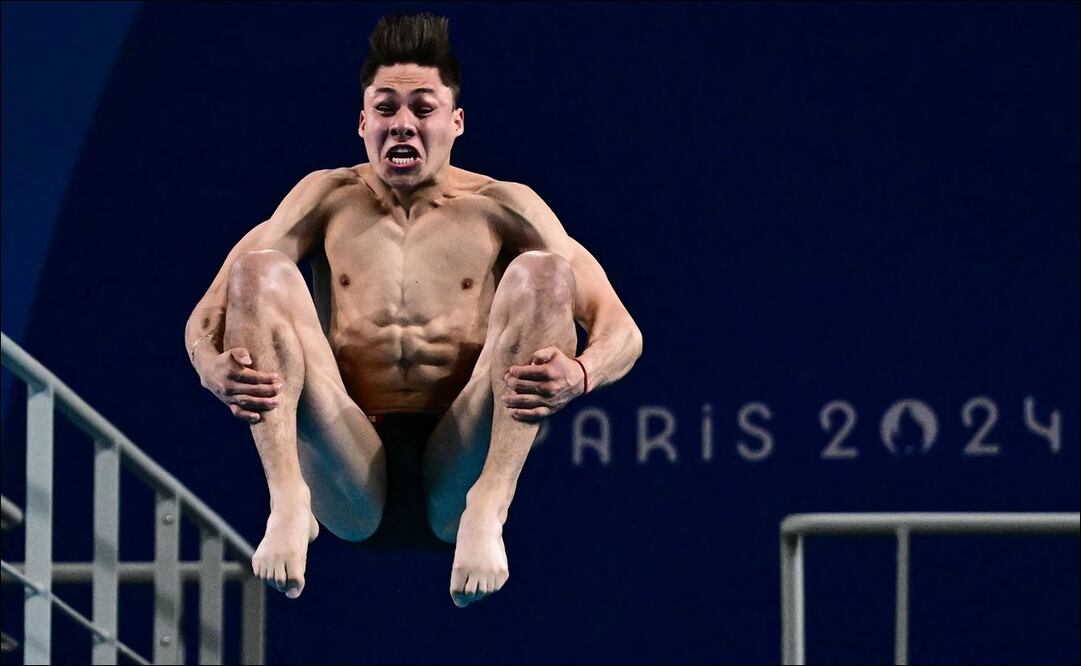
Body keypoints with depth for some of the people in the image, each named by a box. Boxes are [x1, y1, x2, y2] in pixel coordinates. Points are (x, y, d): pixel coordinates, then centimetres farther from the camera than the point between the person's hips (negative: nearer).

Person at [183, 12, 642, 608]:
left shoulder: (500, 207, 11)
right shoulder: (329, 198, 15)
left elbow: (621, 330, 1)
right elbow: (206, 317, 5)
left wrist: (578, 375, -25)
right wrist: (215, 369, -21)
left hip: (457, 467, -1)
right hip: (351, 481, 1)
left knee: (543, 272, -18)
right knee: (259, 269, -14)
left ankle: (486, 513, -34)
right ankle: (288, 505, -34)